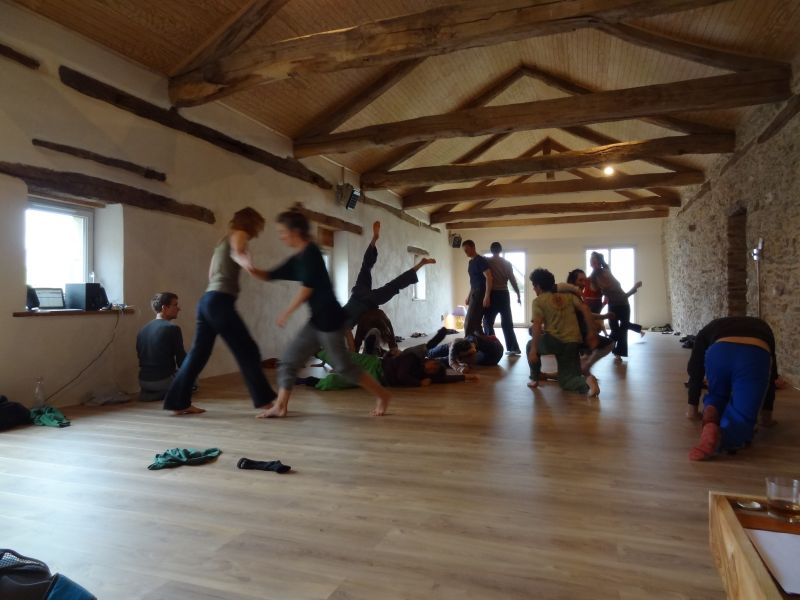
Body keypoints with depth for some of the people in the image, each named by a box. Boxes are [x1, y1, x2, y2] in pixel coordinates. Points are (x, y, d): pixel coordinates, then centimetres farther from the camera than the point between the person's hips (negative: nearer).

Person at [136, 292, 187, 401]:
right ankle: (165, 394, 3)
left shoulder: (142, 330, 8)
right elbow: (181, 361, -12)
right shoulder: (172, 328, -14)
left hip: (143, 382, 6)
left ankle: (148, 393, 11)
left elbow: (140, 356, 16)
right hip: (164, 380, -6)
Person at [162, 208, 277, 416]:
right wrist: (247, 263, -44)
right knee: (247, 350, -5)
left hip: (208, 300, 9)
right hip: (220, 301, -9)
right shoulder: (239, 234, 1)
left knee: (198, 352, 10)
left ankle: (178, 402, 14)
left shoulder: (223, 240, 26)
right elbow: (237, 253, -24)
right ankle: (264, 400, -1)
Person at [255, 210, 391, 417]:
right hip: (317, 320, 9)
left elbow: (307, 288, -16)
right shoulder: (297, 258, 15)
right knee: (289, 361, 6)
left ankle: (382, 395, 14)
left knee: (343, 366, 0)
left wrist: (286, 313, -9)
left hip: (329, 317, -9)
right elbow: (270, 276, 18)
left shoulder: (310, 252, -12)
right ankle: (280, 406, 12)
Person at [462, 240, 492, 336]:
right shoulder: (471, 262, 16)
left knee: (468, 323, -11)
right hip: (474, 293, 10)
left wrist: (487, 296, -25)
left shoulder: (481, 260, -12)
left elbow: (489, 278, -19)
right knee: (476, 323, 11)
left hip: (480, 293, -10)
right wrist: (469, 296, 22)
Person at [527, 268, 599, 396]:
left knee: (530, 345, 29)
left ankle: (534, 379, 25)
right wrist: (591, 332, 4)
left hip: (553, 341, -5)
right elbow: (585, 309, 4)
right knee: (566, 381, 14)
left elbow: (537, 325, -10)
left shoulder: (538, 301, 2)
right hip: (573, 343, 5)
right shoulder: (568, 295, 17)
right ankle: (586, 380, -18)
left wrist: (533, 350, -11)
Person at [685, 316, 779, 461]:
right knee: (742, 416, 5)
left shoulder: (708, 329, 39)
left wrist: (692, 408, 40)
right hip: (756, 356, 0)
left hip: (719, 352, 1)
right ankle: (718, 437, -27)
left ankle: (712, 410, -4)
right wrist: (767, 412, 47)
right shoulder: (763, 328, 43)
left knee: (718, 396, 29)